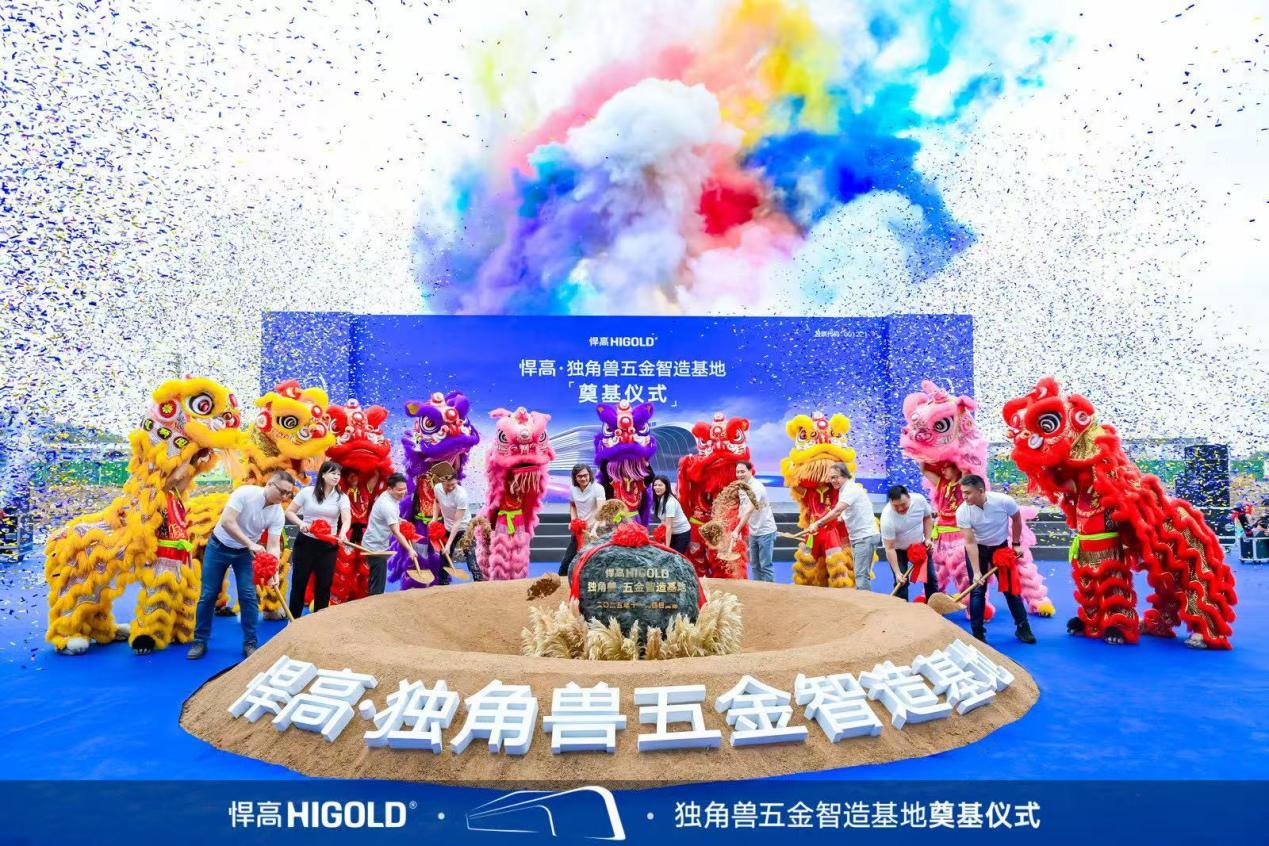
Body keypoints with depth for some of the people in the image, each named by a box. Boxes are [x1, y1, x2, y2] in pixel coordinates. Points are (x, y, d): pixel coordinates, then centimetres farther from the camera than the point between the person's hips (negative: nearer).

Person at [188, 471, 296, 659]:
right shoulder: (245, 493, -28)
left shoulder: (278, 514, -17)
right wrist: (251, 544, -39)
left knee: (248, 596, -5)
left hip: (245, 552, 3)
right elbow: (227, 522, -35)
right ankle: (200, 641, 16)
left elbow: (273, 546, -18)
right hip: (219, 545, -2)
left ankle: (249, 644, 4)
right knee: (208, 595, 2)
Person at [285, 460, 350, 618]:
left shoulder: (341, 497, -2)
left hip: (329, 546, 1)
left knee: (324, 584, 7)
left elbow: (347, 518, -16)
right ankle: (293, 620, 21)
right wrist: (301, 523, -17)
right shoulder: (307, 492, -4)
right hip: (306, 543, -1)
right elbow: (289, 512, 2)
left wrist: (343, 533, -36)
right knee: (299, 582, 8)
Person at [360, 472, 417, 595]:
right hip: (375, 547, -10)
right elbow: (396, 532, -33)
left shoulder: (387, 495, 0)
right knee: (378, 586, -8)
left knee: (375, 581, 24)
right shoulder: (388, 505, -30)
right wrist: (410, 549, -37)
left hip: (377, 544, 10)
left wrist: (399, 520, 5)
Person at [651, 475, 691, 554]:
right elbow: (664, 520, 2)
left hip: (682, 533, -7)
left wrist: (667, 547, -25)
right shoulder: (658, 499, -3)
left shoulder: (670, 502, -26)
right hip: (673, 533, 7)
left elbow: (669, 526, -26)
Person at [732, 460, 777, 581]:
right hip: (753, 532, 8)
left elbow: (749, 511, -34)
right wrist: (738, 530, 2)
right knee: (755, 565, 13)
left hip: (765, 532, -8)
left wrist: (736, 530, -41)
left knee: (765, 566, -4)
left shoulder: (756, 487, -22)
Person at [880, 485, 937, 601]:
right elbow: (890, 548, -29)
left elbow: (927, 517, -2)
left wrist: (928, 538, -10)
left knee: (930, 577, 11)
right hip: (898, 549, -4)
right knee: (901, 582, -9)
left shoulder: (919, 499, -26)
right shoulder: (887, 518, -36)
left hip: (920, 544, 4)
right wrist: (897, 573, -31)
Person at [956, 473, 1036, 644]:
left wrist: (1016, 544, 2)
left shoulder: (1004, 501, -27)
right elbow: (970, 543, -25)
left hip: (1001, 547, 1)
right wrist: (976, 571, -30)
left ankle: (1023, 628, 21)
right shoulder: (962, 512, -27)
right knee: (977, 590, -4)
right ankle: (977, 633, 6)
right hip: (977, 549, -1)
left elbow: (1017, 519, -4)